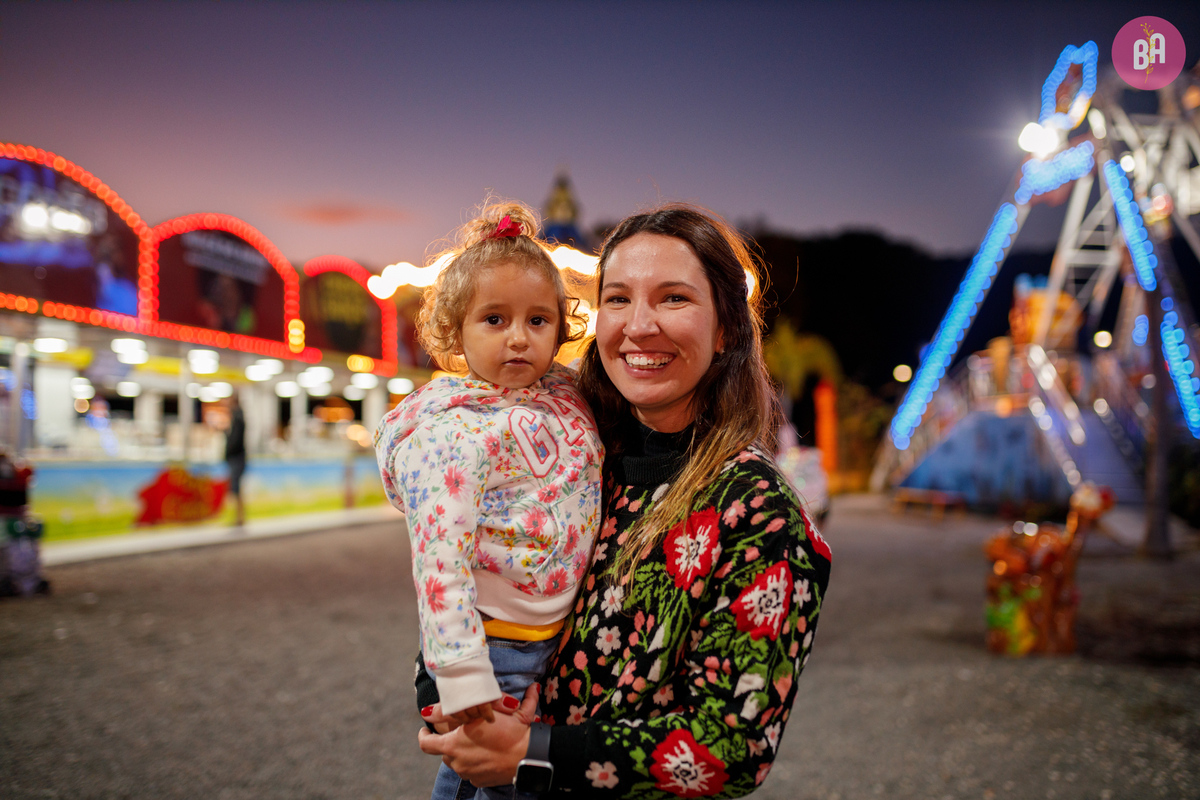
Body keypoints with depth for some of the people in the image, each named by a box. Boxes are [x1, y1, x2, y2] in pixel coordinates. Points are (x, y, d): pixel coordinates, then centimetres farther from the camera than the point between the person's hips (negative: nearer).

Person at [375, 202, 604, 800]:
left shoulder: (564, 398, 4)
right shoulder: (456, 430, -19)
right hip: (494, 645, -7)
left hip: (550, 637, 7)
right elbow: (440, 556, -25)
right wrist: (461, 674, -28)